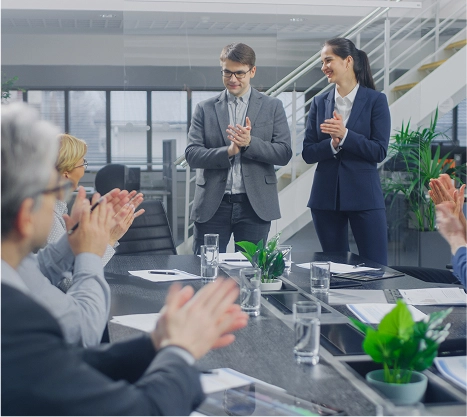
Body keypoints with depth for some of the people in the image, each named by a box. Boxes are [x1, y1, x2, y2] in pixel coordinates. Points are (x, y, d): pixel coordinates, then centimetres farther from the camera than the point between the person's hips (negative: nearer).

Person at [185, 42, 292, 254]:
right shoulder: (205, 109, 8)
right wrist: (228, 151, -17)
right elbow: (191, 154, 0)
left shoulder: (272, 107, 7)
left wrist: (250, 143, -16)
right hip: (212, 206, 1)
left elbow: (284, 153, -1)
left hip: (254, 206, 0)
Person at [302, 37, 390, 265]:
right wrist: (332, 144, -15)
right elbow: (307, 153, 4)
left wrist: (345, 135, -20)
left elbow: (379, 151, -8)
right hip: (325, 197, 3)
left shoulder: (375, 100, -2)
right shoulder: (319, 102, 8)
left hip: (364, 197, -3)